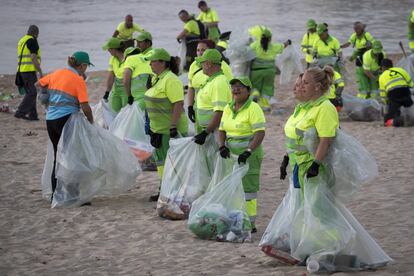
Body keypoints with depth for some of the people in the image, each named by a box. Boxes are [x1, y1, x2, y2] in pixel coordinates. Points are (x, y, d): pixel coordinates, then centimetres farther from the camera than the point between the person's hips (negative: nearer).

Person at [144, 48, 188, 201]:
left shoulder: (170, 80, -18)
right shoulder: (157, 79, 14)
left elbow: (178, 104, -24)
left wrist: (173, 127, -27)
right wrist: (151, 126, 22)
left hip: (170, 130, -10)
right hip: (159, 129, 10)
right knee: (161, 159, 15)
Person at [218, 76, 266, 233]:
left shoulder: (253, 109, -11)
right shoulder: (228, 108, 12)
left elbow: (260, 133, -18)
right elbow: (222, 130, 13)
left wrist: (248, 151, -28)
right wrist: (222, 146, -7)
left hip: (249, 156, -7)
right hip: (232, 155, 7)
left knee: (247, 189, -6)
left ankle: (250, 224, -2)